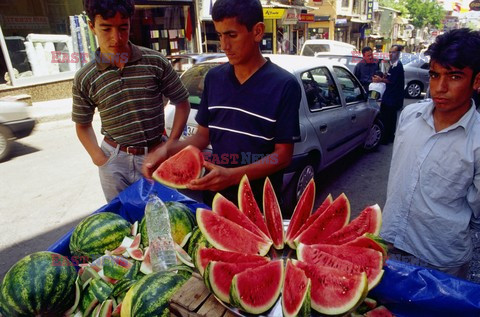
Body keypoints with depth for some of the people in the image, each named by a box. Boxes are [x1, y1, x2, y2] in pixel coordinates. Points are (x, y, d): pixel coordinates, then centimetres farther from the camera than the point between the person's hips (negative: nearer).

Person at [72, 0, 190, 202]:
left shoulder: (156, 62, -6)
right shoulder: (84, 79, -2)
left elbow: (182, 103, 1)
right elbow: (83, 125, 10)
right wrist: (99, 159, -5)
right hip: (114, 163, 1)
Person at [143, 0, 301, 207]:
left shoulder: (284, 85, -14)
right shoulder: (214, 78, 0)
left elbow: (283, 154, -14)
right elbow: (203, 135, 6)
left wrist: (232, 175, -27)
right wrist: (167, 150, -12)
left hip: (260, 200, -4)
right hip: (214, 194, 4)